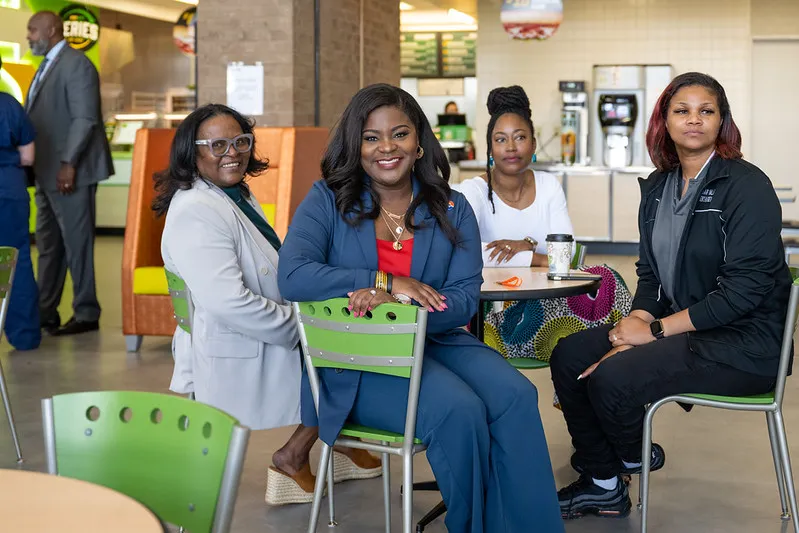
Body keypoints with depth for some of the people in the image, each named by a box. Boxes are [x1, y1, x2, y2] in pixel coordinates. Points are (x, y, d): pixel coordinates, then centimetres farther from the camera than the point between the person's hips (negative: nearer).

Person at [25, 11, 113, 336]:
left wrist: (68, 164, -21)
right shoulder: (47, 66, 18)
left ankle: (86, 315, 5)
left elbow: (85, 119, -18)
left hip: (69, 172, -9)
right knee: (48, 245, 14)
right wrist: (35, 166, 12)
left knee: (76, 244, -3)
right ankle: (45, 312, 22)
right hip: (47, 173, 10)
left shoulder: (76, 65, -11)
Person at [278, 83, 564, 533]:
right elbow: (293, 276, -16)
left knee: (516, 397, -24)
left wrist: (397, 304, -22)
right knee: (459, 410, -28)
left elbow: (464, 300, -2)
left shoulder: (452, 209, 8)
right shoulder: (329, 200, 2)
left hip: (434, 340, 4)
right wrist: (387, 282, -21)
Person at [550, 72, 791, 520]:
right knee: (569, 357, -4)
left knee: (612, 377, -25)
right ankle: (602, 486, 8)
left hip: (742, 344, -8)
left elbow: (744, 288, -21)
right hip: (677, 328, 8)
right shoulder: (658, 186, 9)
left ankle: (635, 458, 11)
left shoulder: (746, 186, -15)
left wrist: (657, 330, -19)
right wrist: (637, 321, -9)